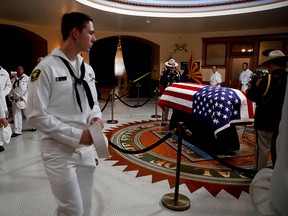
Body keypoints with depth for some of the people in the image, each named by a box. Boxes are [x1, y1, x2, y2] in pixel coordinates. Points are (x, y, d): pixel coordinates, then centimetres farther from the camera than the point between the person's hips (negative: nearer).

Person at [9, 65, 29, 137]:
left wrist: (23, 97, -18)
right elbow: (10, 89, 15)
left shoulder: (27, 78, -3)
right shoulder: (12, 80, 11)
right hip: (15, 99, 4)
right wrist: (10, 96, -4)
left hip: (25, 99, -4)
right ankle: (17, 131, 9)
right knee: (16, 115, 4)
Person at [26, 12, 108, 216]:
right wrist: (77, 135, -19)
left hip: (87, 149, 7)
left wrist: (96, 117, -7)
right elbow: (36, 115, -16)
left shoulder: (87, 69, 8)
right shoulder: (46, 68, -14)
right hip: (60, 151, -6)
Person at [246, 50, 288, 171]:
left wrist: (254, 84, 3)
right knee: (278, 149, 18)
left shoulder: (268, 79, -17)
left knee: (262, 148, 2)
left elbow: (251, 96, -15)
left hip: (265, 121, -6)